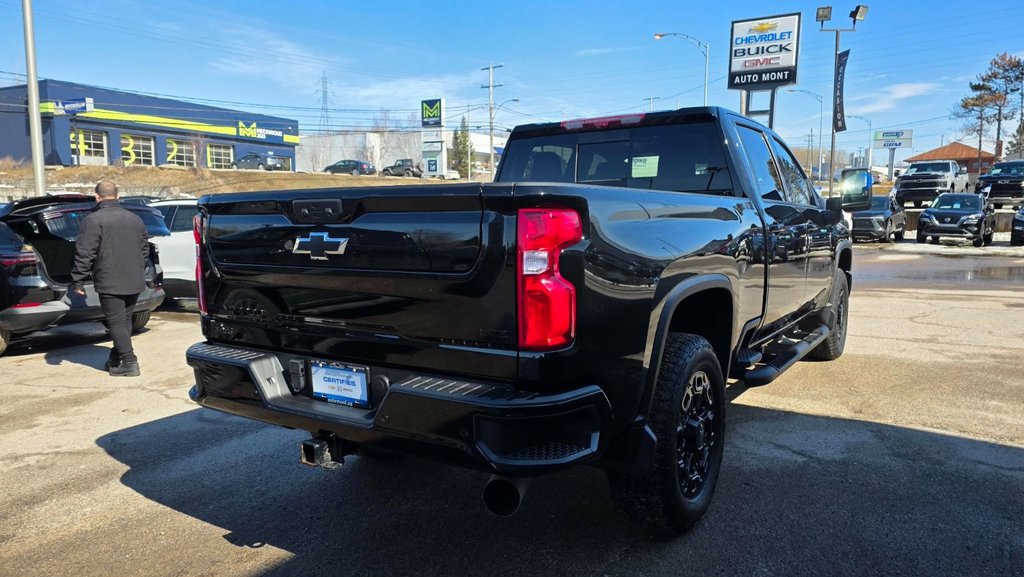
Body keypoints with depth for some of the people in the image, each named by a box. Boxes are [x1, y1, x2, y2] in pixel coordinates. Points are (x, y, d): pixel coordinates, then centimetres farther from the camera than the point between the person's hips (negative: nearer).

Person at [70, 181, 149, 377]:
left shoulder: (93, 220, -9)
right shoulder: (134, 219, 12)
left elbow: (84, 254, -13)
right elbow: (144, 250, 19)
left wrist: (77, 281, -6)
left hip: (110, 283, -6)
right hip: (134, 281, 7)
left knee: (116, 322, -3)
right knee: (125, 320, 15)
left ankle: (129, 363, -8)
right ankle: (116, 358, 24)